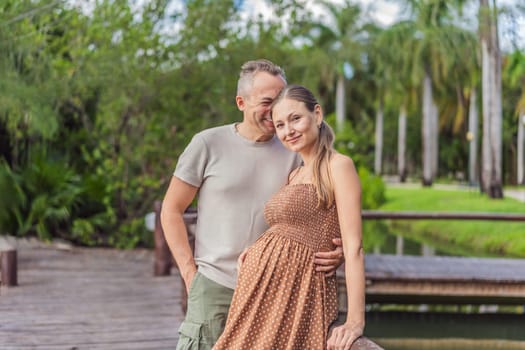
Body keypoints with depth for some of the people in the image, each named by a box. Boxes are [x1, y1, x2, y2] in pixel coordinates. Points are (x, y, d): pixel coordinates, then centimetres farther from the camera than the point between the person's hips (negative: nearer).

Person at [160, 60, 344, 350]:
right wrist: (189, 271, -5)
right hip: (215, 285, -2)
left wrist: (337, 252, -16)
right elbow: (171, 211, 3)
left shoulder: (293, 155, 4)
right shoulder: (209, 144, -2)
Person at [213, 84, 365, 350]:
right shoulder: (295, 175, 16)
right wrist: (253, 250, 4)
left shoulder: (338, 166, -8)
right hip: (261, 288, 7)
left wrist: (355, 320, -21)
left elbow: (353, 247, -14)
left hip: (298, 294, -7)